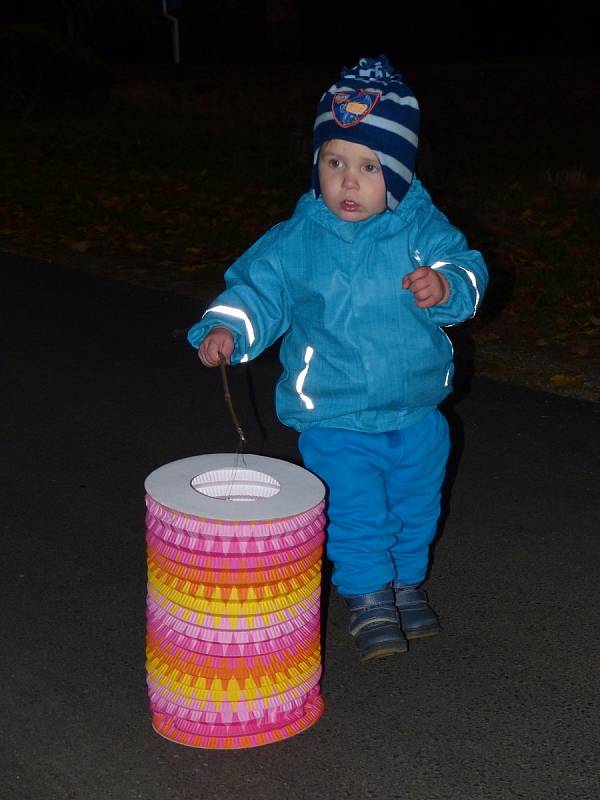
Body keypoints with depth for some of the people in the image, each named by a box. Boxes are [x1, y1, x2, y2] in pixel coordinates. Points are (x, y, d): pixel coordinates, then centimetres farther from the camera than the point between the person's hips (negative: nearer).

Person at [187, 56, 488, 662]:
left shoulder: (422, 228, -8)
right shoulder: (298, 240, -10)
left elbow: (466, 267, -9)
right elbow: (256, 287, -6)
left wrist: (445, 285, -31)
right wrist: (227, 329, -24)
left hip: (418, 413, 3)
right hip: (336, 420, -3)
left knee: (417, 504, 20)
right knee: (355, 512, 1)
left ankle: (408, 583, 44)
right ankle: (368, 598, 25)